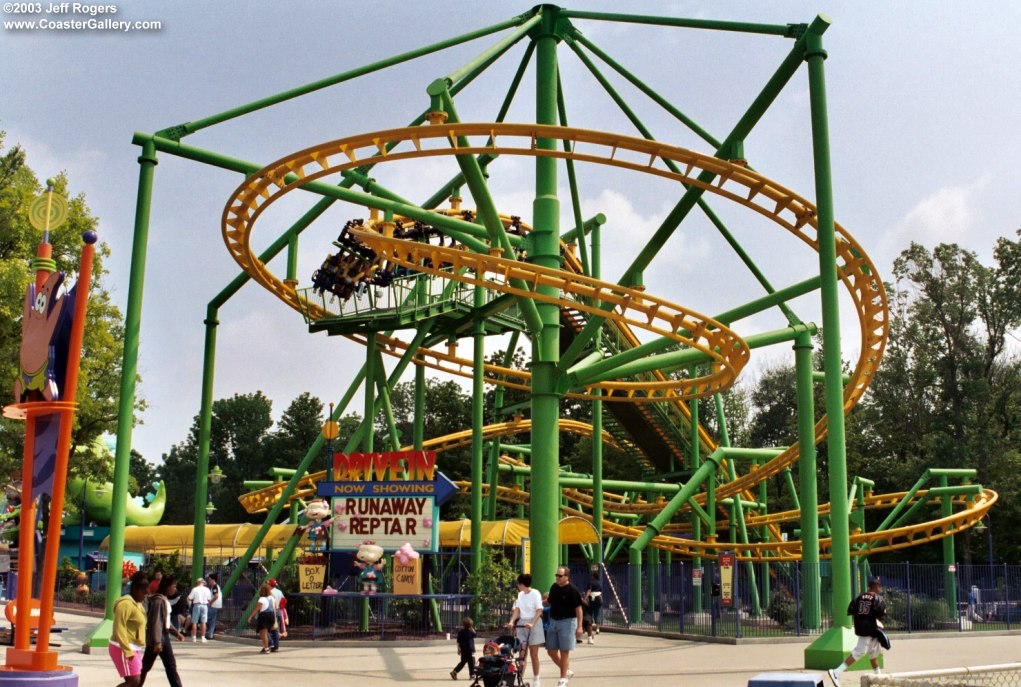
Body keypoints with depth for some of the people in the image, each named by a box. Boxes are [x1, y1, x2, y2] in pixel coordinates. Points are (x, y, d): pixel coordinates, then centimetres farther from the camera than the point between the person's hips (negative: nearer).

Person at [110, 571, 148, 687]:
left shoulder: (136, 604, 14)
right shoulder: (126, 604, -18)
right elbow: (119, 629, -23)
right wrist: (127, 651, -25)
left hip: (132, 648, 10)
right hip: (123, 649, -10)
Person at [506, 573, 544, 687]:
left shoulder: (535, 593, -10)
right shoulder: (520, 594, 9)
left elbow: (539, 611, -15)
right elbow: (517, 609, 5)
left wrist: (532, 623, -28)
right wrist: (512, 621, -11)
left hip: (533, 624, -5)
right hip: (521, 623, 5)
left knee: (533, 654, 2)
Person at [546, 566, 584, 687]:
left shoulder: (572, 590, -12)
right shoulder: (554, 587, 7)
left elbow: (578, 608, -13)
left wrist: (579, 626, -17)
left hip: (567, 622, -7)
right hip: (553, 622, 7)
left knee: (564, 652, -2)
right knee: (551, 651, 8)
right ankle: (567, 671, 27)